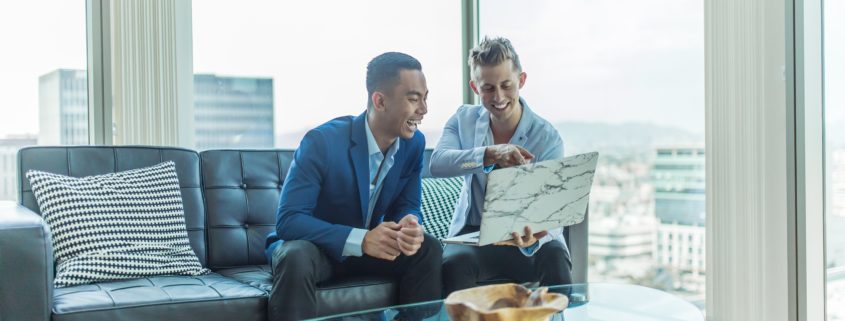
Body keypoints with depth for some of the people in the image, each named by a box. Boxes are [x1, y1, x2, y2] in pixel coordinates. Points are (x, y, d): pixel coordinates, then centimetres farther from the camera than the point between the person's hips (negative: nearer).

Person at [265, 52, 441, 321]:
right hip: (316, 245, -4)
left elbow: (407, 206, -1)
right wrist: (360, 240, -39)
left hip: (369, 244, 5)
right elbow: (288, 220, -28)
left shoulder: (414, 143, -8)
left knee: (428, 249, -18)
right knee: (296, 259, -37)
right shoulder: (321, 141, -25)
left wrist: (410, 226, -28)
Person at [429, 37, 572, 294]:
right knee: (454, 263, -32)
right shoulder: (463, 119, -1)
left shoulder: (547, 138, -10)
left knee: (554, 260, -33)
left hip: (528, 234, -1)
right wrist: (490, 154, -38)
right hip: (474, 233, 1)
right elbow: (437, 164, -20)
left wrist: (533, 238, -41)